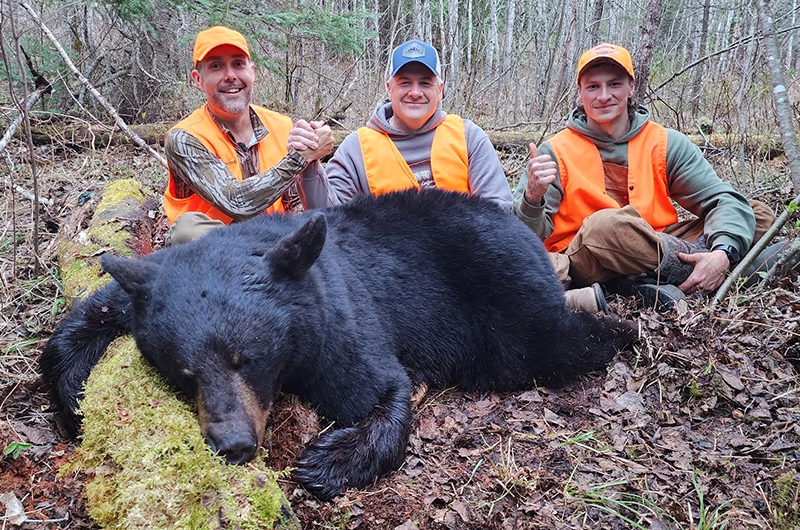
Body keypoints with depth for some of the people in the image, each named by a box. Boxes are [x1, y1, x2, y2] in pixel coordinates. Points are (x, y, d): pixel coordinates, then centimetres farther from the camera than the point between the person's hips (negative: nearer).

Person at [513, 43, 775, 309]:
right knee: (605, 225, -38)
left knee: (760, 214, -6)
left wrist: (723, 253, -21)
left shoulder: (666, 144, 6)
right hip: (583, 266, -4)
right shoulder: (555, 153, -2)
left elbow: (724, 200, 0)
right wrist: (533, 199, -29)